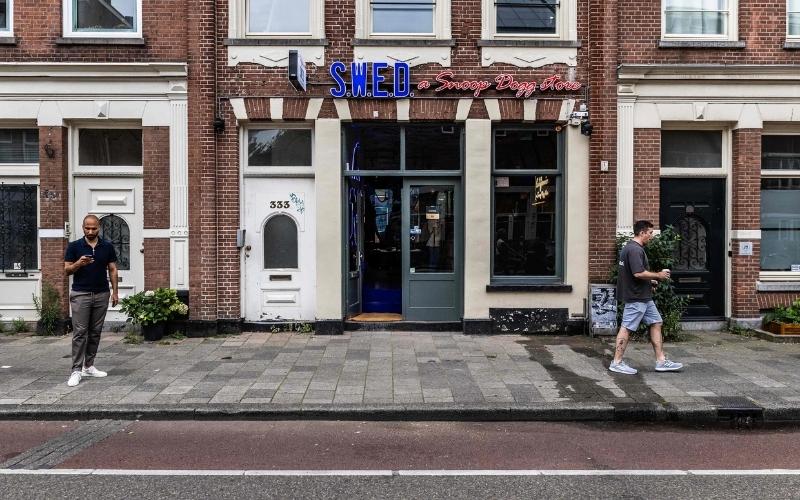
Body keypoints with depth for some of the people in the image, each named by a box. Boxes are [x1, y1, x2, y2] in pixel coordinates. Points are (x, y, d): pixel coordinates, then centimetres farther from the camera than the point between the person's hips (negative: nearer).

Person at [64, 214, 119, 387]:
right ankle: (76, 370, -1)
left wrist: (115, 291, -1)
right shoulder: (74, 246, -3)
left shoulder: (107, 246, 3)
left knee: (95, 332, 9)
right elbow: (67, 270, -2)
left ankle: (89, 366, 19)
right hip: (80, 294, -2)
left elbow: (112, 270, 6)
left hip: (101, 294, 3)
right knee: (80, 332, -5)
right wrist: (78, 264, -23)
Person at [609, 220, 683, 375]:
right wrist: (658, 275, -13)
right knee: (627, 328, -4)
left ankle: (661, 361, 17)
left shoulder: (630, 247, 15)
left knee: (656, 323, 12)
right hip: (636, 297, -11)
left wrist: (649, 281, 17)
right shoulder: (635, 250, -19)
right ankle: (616, 363, 4)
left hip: (644, 297, 11)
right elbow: (639, 273, -27)